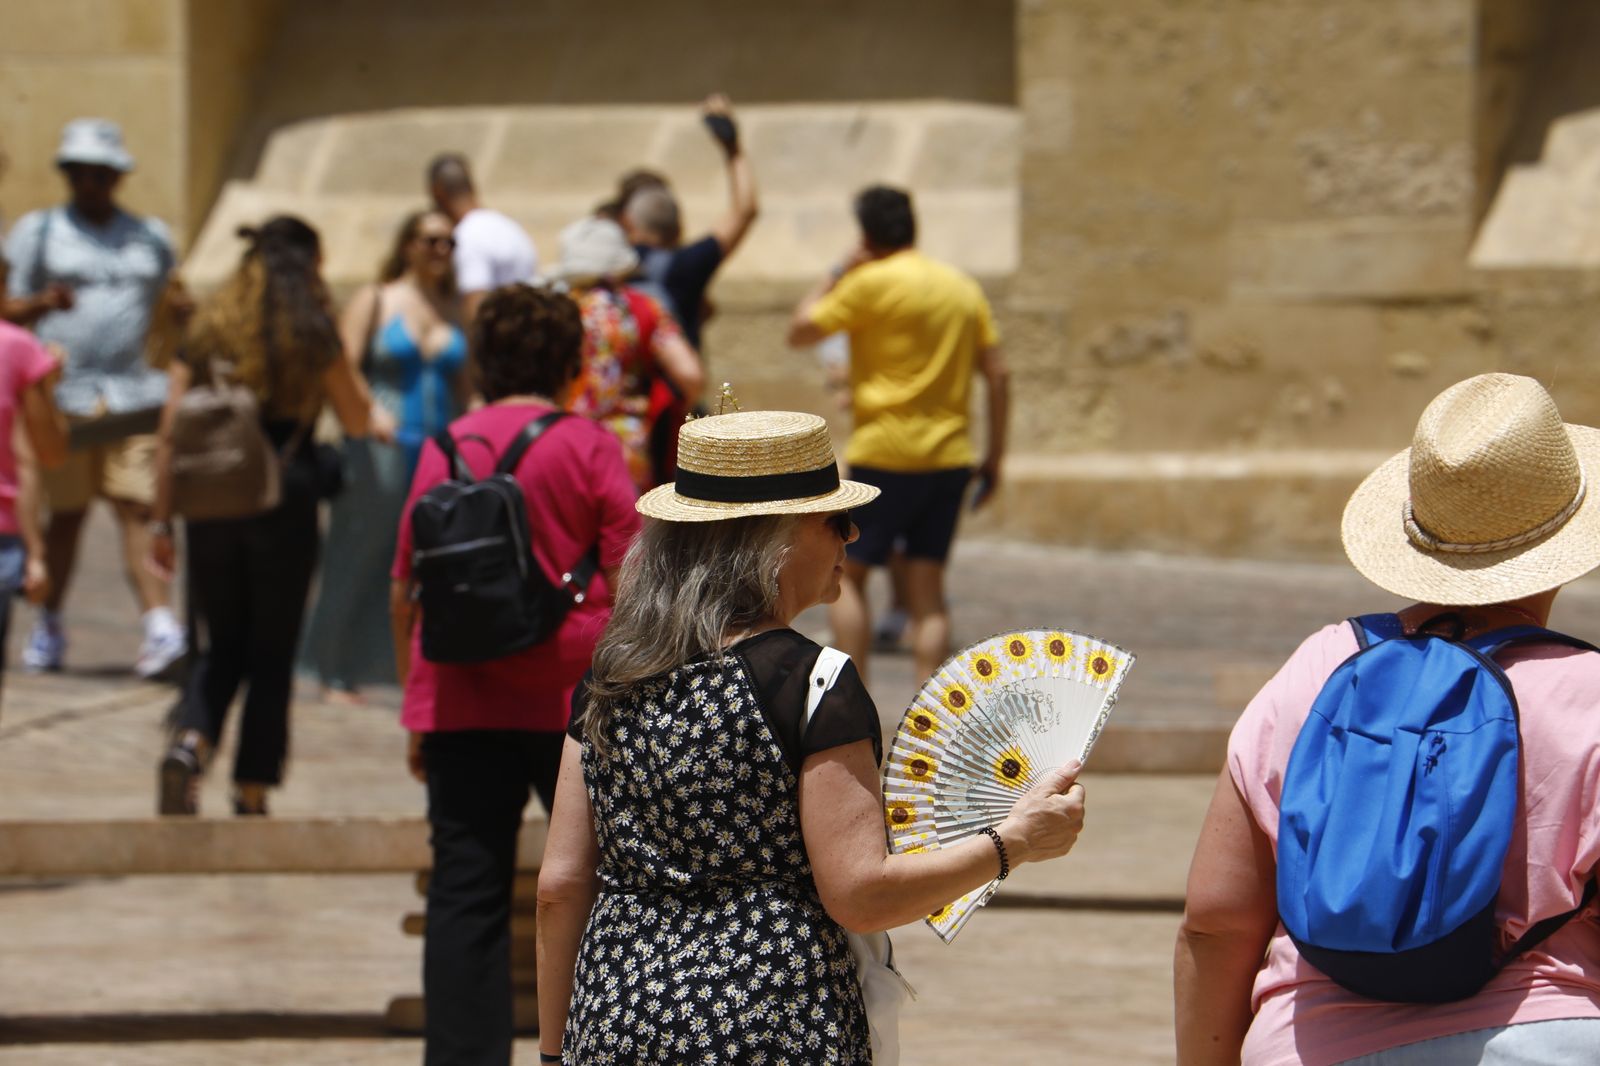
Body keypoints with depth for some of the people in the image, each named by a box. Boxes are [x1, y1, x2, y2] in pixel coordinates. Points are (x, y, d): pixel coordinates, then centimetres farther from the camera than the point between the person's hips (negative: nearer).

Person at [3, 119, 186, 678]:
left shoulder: (150, 238, 15)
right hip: (63, 396, -1)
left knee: (138, 509, -9)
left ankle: (161, 626, -19)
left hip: (133, 397, 1)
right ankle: (48, 625, 19)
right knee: (65, 513, 5)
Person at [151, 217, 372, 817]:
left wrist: (162, 520, 6)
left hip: (212, 502, 3)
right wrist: (340, 358, 16)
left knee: (220, 647, 15)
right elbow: (356, 420, 4)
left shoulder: (209, 327, 5)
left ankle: (190, 744, -13)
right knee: (272, 654, 9)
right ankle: (251, 795, 8)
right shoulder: (311, 331, -3)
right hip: (286, 499, -3)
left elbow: (170, 430, 2)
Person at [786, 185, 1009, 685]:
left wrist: (836, 273, 9)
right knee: (926, 588, 7)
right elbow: (996, 373, 9)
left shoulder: (871, 283, -7)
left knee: (846, 573, 5)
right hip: (950, 456, 5)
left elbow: (800, 331, -1)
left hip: (886, 455, -5)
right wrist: (995, 455, 13)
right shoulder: (964, 287, 10)